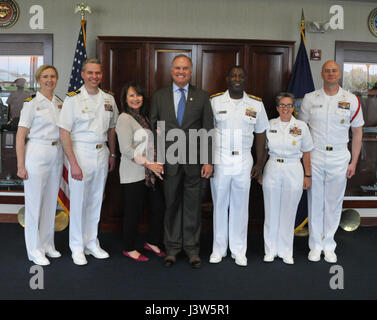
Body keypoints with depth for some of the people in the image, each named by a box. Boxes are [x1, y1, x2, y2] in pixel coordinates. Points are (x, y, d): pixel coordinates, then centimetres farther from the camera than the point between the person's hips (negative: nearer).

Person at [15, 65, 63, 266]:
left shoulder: (60, 103, 11)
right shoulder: (32, 103, -6)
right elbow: (20, 136, -8)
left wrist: (63, 158, 10)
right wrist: (21, 165, -12)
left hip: (56, 155, 6)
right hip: (36, 155, -6)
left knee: (51, 201, 12)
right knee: (34, 202, 0)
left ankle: (47, 244, 24)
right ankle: (34, 249, 11)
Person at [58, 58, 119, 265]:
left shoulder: (108, 99, 8)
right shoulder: (72, 99, -7)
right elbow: (64, 133, -11)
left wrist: (112, 155, 12)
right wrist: (73, 163, -16)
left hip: (102, 153, 5)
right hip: (80, 153, -4)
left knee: (96, 201, 12)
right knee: (78, 202, 2)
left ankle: (92, 243, 26)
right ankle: (77, 247, 16)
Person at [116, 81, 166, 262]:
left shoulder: (144, 117, 15)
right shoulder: (124, 118, -9)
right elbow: (127, 149, -16)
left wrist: (157, 163, 7)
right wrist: (148, 164, -18)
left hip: (151, 172, 8)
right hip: (133, 174, -8)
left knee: (159, 207, 9)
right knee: (134, 211, 1)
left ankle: (152, 242, 28)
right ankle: (129, 249, 18)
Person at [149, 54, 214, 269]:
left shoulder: (202, 96, 5)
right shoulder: (159, 96, 8)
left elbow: (208, 130, 3)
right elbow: (153, 124, 10)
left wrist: (208, 161, -4)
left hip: (194, 162, 0)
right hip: (169, 161, 1)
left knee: (193, 206, 6)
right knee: (172, 205, 9)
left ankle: (192, 249, 20)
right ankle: (172, 248, 23)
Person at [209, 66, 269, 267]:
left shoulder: (256, 104, 5)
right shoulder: (214, 101, 0)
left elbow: (261, 134, 10)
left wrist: (259, 163, 7)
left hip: (243, 161, 1)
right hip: (219, 160, -1)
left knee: (240, 207, 7)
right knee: (219, 205, 7)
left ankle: (239, 251, 20)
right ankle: (218, 249, 21)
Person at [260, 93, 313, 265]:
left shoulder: (301, 126, 1)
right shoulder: (269, 125, 4)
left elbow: (306, 153, 6)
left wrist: (307, 175, 4)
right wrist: (260, 171, 9)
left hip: (293, 171, -1)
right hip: (272, 170, 1)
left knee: (288, 213, 5)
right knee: (271, 212, 6)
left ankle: (286, 252, 20)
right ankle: (270, 250, 21)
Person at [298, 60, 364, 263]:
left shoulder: (351, 100, 2)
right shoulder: (310, 99, 2)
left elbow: (357, 132, 6)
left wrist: (354, 162, 2)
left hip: (339, 158, 0)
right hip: (315, 157, 0)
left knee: (334, 203, 7)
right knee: (315, 202, 6)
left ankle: (329, 245, 22)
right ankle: (315, 245, 19)